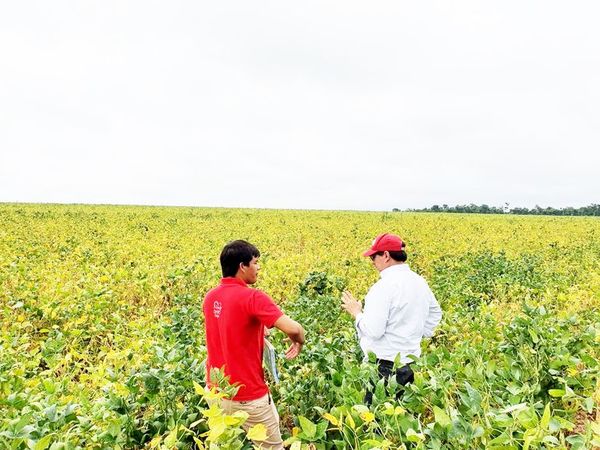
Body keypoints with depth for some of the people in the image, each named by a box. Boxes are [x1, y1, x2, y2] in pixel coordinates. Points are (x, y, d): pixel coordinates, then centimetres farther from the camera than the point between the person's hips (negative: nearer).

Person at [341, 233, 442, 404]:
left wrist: (357, 312, -8)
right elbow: (435, 313, 21)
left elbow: (373, 331, -24)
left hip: (385, 363, -9)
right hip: (411, 361, 9)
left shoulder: (384, 286, -22)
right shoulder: (419, 281, 6)